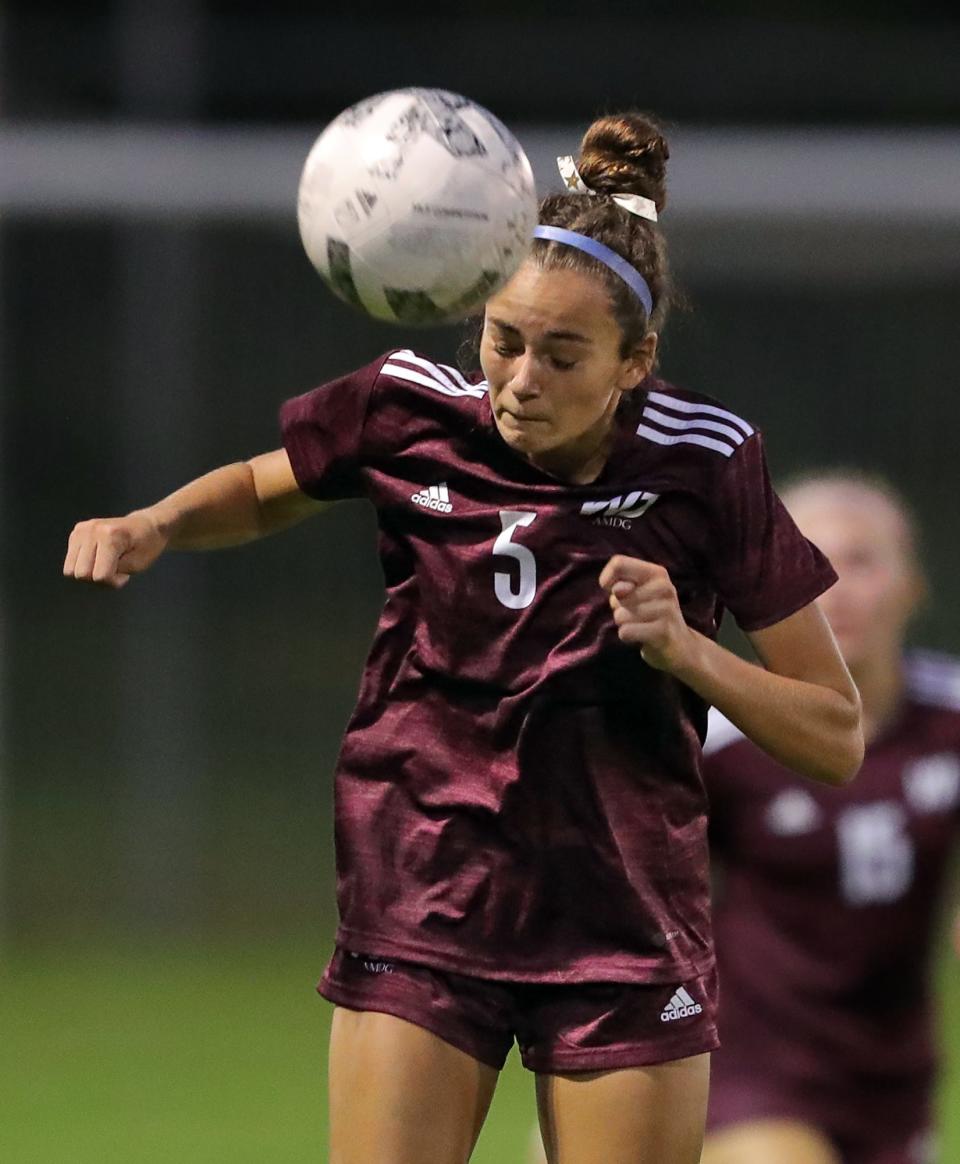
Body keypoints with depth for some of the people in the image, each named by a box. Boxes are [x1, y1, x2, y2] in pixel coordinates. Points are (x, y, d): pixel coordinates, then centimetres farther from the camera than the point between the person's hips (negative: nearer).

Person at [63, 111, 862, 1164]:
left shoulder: (703, 464, -11)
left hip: (623, 919, -1)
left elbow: (836, 739, -5)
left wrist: (686, 650, -21)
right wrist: (153, 525, -3)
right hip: (421, 911, 1)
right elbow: (263, 489, 18)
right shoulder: (408, 408, -7)